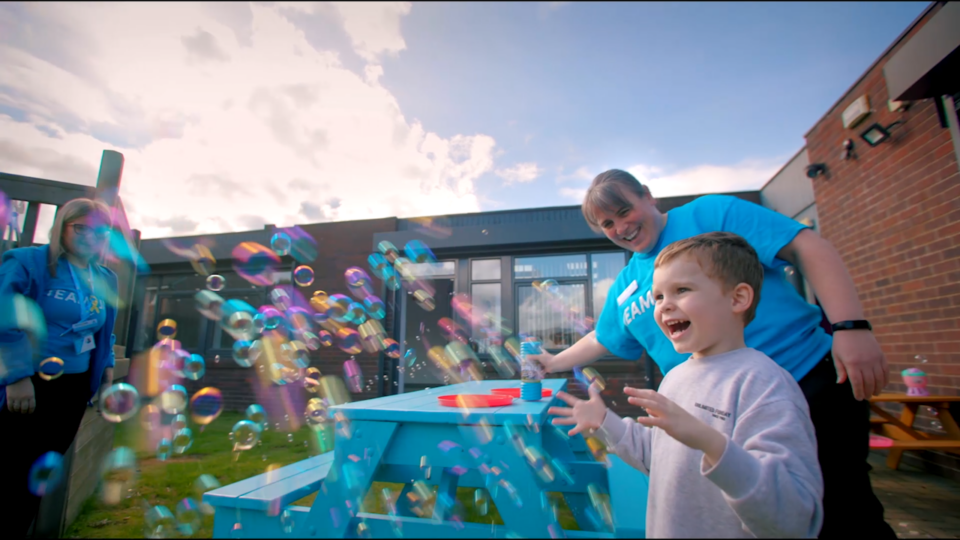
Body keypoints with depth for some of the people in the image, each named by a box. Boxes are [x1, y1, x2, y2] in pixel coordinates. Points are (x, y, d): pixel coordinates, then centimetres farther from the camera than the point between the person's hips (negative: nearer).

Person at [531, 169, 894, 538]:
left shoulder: (709, 214, -6)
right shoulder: (622, 289, 10)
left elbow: (806, 247, -12)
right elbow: (602, 341, 26)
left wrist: (850, 326, -22)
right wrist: (555, 363, 30)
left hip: (809, 382, -5)